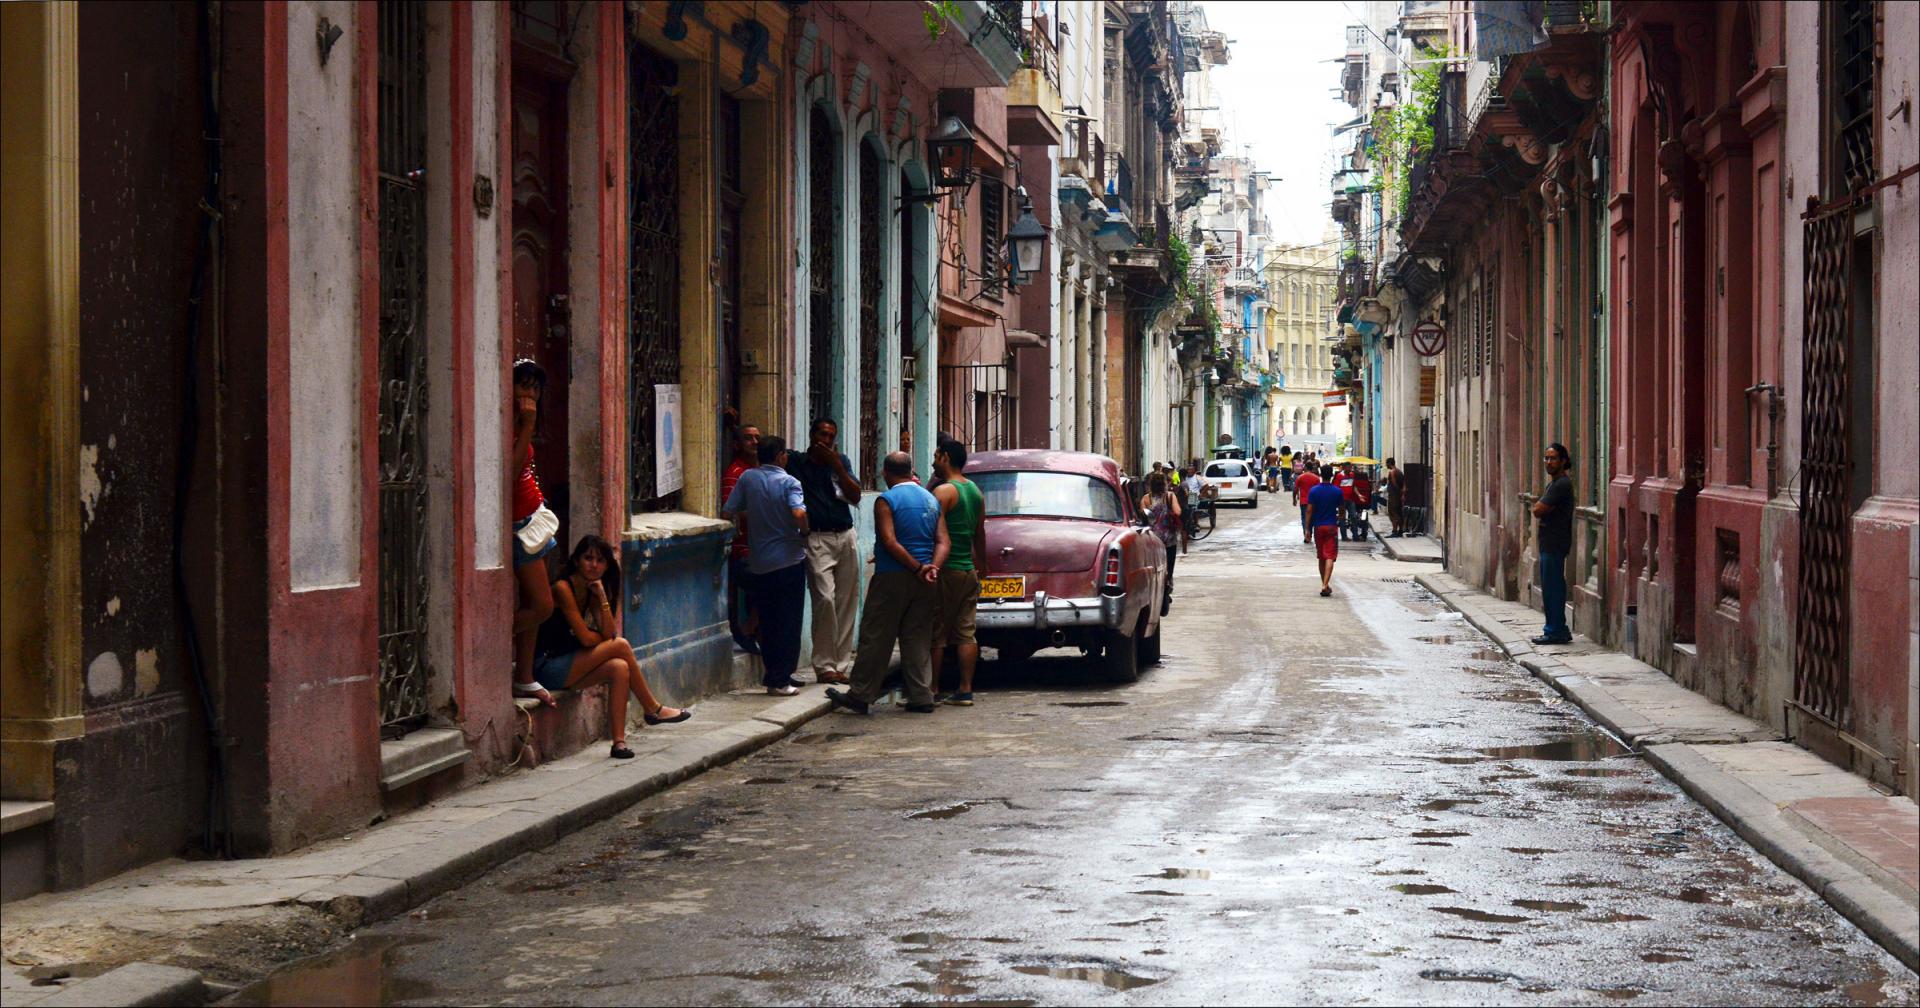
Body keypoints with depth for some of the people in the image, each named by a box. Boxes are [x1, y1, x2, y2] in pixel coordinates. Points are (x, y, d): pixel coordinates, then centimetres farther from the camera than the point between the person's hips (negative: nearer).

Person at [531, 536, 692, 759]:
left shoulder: (592, 590, 12)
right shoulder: (563, 588, -15)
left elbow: (609, 633, 1)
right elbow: (586, 638, -17)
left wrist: (602, 597, -7)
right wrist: (610, 640, 3)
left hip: (565, 668, 8)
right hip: (546, 667, -8)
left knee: (619, 668, -17)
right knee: (620, 645, -14)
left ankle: (618, 742, -22)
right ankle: (652, 710, -1)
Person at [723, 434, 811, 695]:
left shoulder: (747, 478, 1)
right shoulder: (788, 482, -10)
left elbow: (727, 512, 0)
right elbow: (799, 514, -25)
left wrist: (740, 530, 17)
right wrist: (804, 533, -6)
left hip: (758, 563, 4)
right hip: (789, 561, -4)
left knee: (766, 621, 15)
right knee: (788, 623, 3)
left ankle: (770, 673, 20)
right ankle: (780, 680, 2)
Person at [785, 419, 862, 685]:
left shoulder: (841, 462, 14)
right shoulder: (796, 463, 4)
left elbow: (855, 497, 4)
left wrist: (837, 467, -5)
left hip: (845, 537, 4)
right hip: (817, 539, -4)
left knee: (846, 603, 2)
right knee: (825, 598, -16)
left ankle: (841, 665, 7)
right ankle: (824, 666, -10)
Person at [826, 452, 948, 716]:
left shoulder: (886, 501, -8)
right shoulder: (931, 500, 12)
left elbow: (890, 542, -17)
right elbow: (943, 542, 5)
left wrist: (917, 568, -13)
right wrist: (932, 568, -9)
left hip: (893, 578, -6)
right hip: (924, 585, 6)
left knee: (875, 638, 1)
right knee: (918, 641, 10)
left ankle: (860, 696, 4)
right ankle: (921, 697, 6)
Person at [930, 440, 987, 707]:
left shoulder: (944, 492, -12)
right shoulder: (976, 492, 13)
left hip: (946, 571, -8)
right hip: (968, 571, 8)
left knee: (936, 635, -2)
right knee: (966, 632, 7)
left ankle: (931, 690, -1)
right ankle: (965, 690, 6)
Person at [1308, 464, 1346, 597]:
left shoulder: (1313, 491, -4)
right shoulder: (1337, 491, -4)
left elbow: (1309, 510, -6)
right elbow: (1341, 510, 5)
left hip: (1318, 526, 2)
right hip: (1332, 526, -2)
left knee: (1321, 557, 15)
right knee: (1330, 557, -7)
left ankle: (1324, 584, 25)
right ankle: (1325, 585, -21)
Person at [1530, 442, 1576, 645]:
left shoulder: (1561, 484, -15)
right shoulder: (1554, 483, 19)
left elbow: (1538, 511, -18)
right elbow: (1539, 510, 18)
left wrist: (1537, 506, 2)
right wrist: (1540, 507, -2)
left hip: (1555, 544, -11)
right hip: (1550, 543, 11)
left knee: (1552, 587, -8)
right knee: (1551, 587, 14)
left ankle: (1556, 631, -6)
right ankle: (1556, 629, 19)